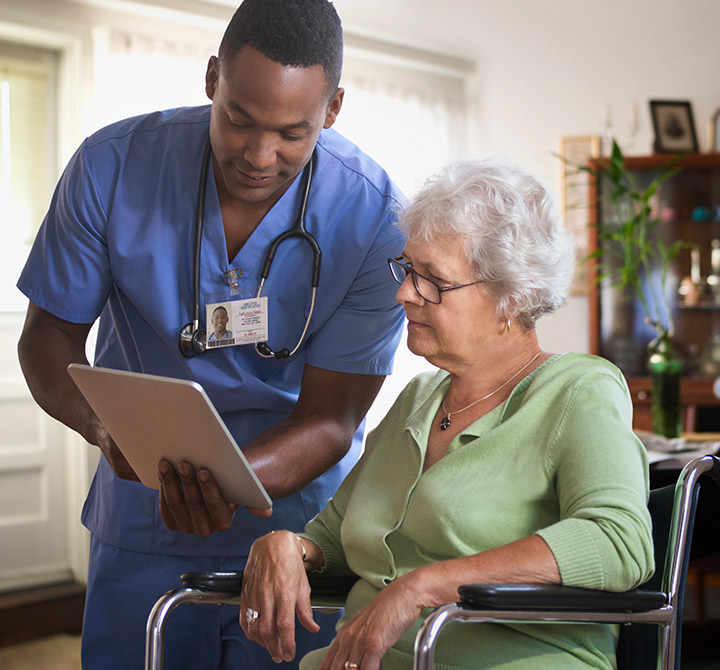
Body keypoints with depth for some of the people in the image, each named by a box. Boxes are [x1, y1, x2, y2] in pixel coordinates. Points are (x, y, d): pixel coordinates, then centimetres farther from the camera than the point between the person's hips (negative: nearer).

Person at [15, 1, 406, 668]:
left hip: (298, 516, -1)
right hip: (142, 527, 1)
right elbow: (48, 337, -4)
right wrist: (102, 422, -26)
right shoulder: (111, 167, -14)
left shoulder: (374, 218, -18)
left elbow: (328, 420, -15)